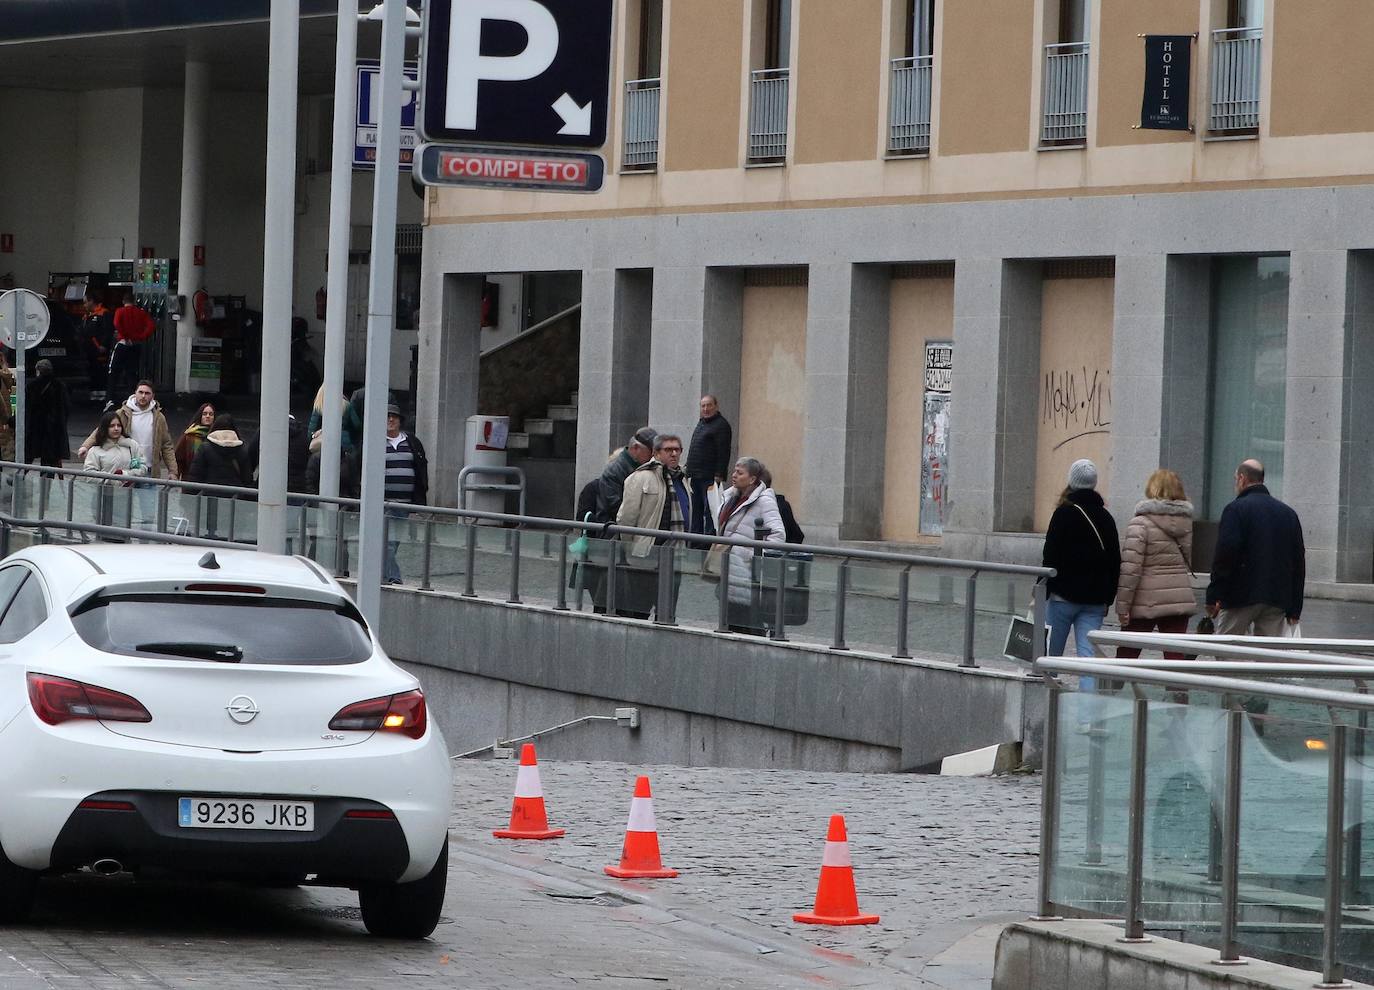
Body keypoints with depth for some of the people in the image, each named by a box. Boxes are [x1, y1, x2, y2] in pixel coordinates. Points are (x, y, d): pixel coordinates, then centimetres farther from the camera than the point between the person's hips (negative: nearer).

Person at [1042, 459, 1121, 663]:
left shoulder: (1064, 514, -6)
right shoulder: (1106, 518, 11)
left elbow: (1051, 557, -10)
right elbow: (1115, 563, 14)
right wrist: (1107, 599, 19)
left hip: (1064, 595, -4)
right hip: (1095, 599, 4)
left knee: (1052, 653, 6)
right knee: (1088, 652, -3)